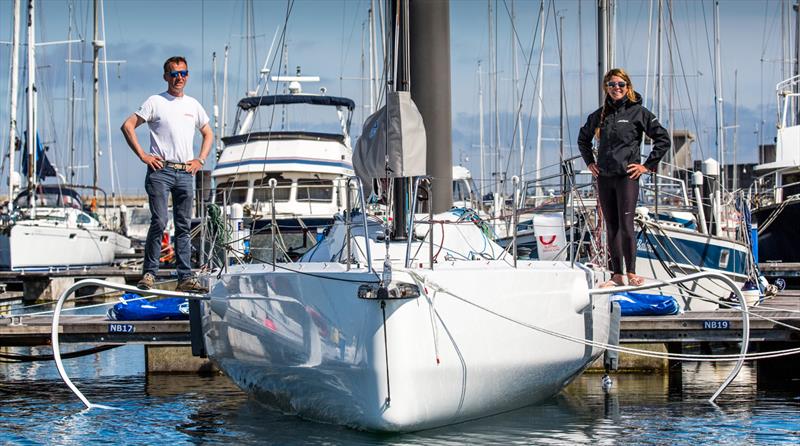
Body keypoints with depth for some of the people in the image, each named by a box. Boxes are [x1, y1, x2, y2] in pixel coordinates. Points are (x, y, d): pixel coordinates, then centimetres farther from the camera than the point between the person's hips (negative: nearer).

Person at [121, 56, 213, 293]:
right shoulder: (155, 102, 1)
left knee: (184, 226, 6)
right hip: (160, 170, -5)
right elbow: (128, 126, -3)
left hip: (185, 172, 5)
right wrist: (143, 156, -8)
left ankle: (185, 277, 8)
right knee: (159, 222, -13)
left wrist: (200, 160, 13)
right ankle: (149, 273, -6)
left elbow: (208, 133, 28)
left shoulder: (193, 105, 16)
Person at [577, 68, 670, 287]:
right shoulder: (599, 115, 11)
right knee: (611, 227, 7)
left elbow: (663, 139, -2)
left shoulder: (638, 112, -2)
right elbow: (583, 139, 28)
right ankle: (617, 275, 11)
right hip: (604, 177, 5)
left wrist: (647, 165, -4)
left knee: (626, 225, -10)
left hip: (627, 176, -5)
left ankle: (631, 274, -4)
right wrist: (590, 162, 17)